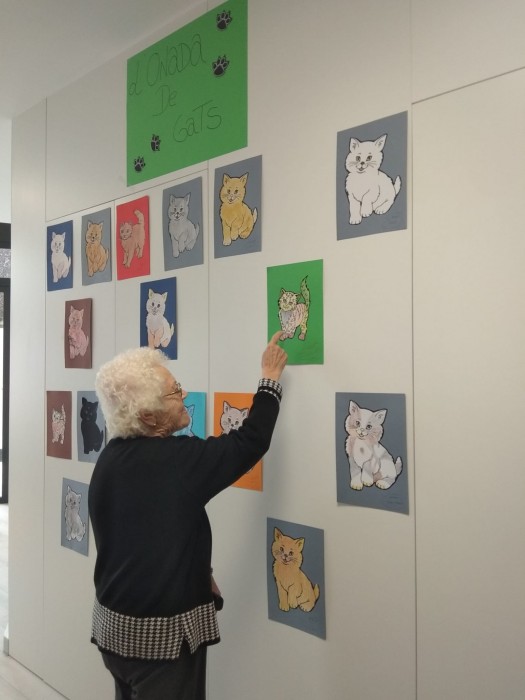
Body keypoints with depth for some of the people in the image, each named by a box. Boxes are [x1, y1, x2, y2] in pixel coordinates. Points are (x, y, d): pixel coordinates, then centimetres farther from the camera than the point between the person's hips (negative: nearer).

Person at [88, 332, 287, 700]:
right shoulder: (177, 459, -23)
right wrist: (270, 378, -3)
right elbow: (252, 441, -15)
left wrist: (195, 575, 12)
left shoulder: (111, 458, 1)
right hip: (162, 633, -7)